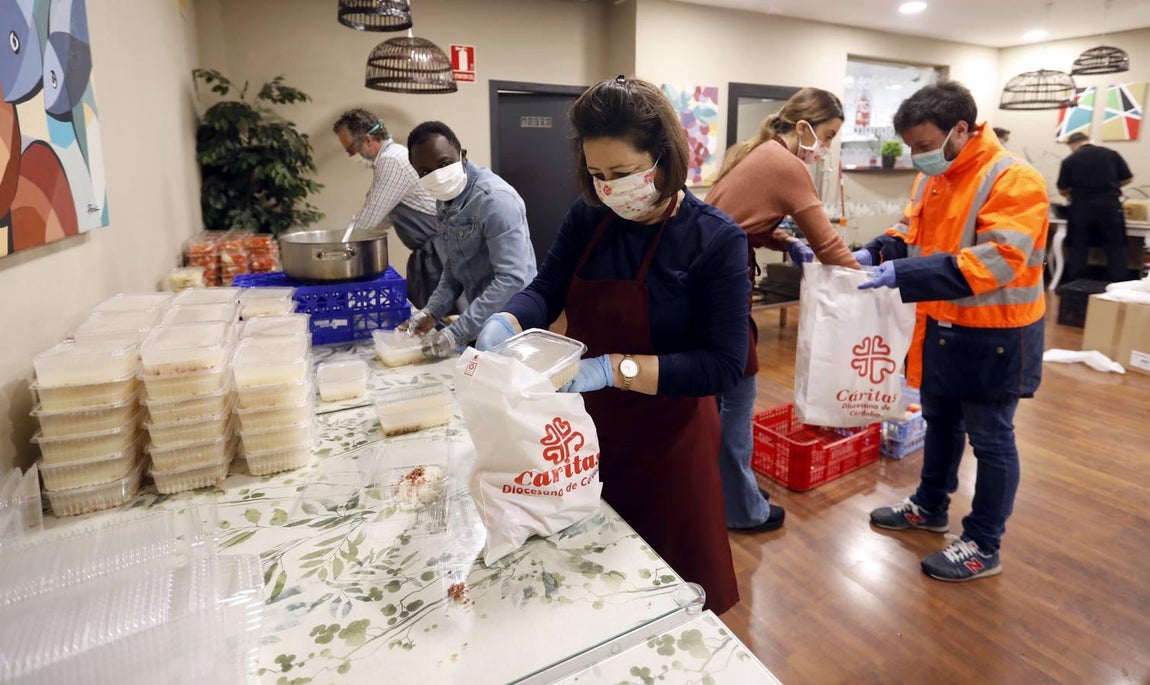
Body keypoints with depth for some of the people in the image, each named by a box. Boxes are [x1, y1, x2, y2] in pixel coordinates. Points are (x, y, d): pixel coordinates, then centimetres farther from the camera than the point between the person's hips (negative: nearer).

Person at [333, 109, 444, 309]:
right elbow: (378, 217, 23)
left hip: (436, 252, -10)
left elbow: (367, 221, -14)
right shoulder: (394, 155, 16)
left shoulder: (392, 161, -16)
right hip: (429, 249, 10)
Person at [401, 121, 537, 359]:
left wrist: (458, 333, -29)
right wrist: (432, 312, 0)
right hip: (481, 320, 8)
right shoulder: (445, 200, 5)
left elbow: (511, 279, -29)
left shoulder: (494, 199, -23)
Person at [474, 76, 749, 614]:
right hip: (588, 430, 5)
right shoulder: (587, 219, -1)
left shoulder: (715, 240, -16)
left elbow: (723, 365, -22)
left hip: (665, 444, -4)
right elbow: (545, 292, -1)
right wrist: (505, 324, -25)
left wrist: (613, 368, -33)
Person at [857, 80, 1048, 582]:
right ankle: (930, 508, 41)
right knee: (940, 423, 22)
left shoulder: (1014, 181, -22)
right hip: (942, 327, 8)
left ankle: (984, 547, 21)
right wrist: (876, 253, -7)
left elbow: (993, 262, -31)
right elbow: (912, 230, 14)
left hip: (995, 335, -8)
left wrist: (904, 274, -38)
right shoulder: (933, 176, 4)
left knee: (990, 440, 6)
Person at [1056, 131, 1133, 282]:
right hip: (1110, 206, 1)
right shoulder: (1111, 154, 4)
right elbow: (1128, 179, 9)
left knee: (1078, 249, 7)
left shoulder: (1069, 160, -2)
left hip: (1082, 208, -1)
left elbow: (1062, 190, 3)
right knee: (1116, 248, 7)